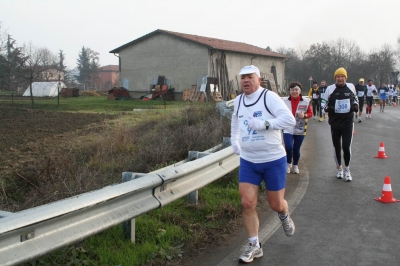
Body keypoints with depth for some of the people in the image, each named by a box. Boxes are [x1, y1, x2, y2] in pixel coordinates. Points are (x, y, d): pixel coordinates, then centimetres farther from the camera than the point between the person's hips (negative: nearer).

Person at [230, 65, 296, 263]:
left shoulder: (269, 97, -14)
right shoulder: (238, 101, 5)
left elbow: (290, 120, -23)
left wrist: (264, 124, -29)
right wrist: (234, 140, 15)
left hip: (273, 160, -4)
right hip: (248, 161, 4)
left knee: (276, 204, 8)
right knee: (247, 203, -4)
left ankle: (285, 216, 46)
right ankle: (254, 246, 12)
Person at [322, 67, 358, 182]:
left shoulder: (351, 87, 1)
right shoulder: (330, 89, -5)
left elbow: (355, 99, 18)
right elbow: (324, 104, 4)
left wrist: (356, 106, -3)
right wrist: (328, 108, -18)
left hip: (348, 122, 0)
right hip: (335, 123, 0)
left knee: (346, 147, -6)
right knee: (337, 147, 11)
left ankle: (347, 169, 15)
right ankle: (339, 168, 31)